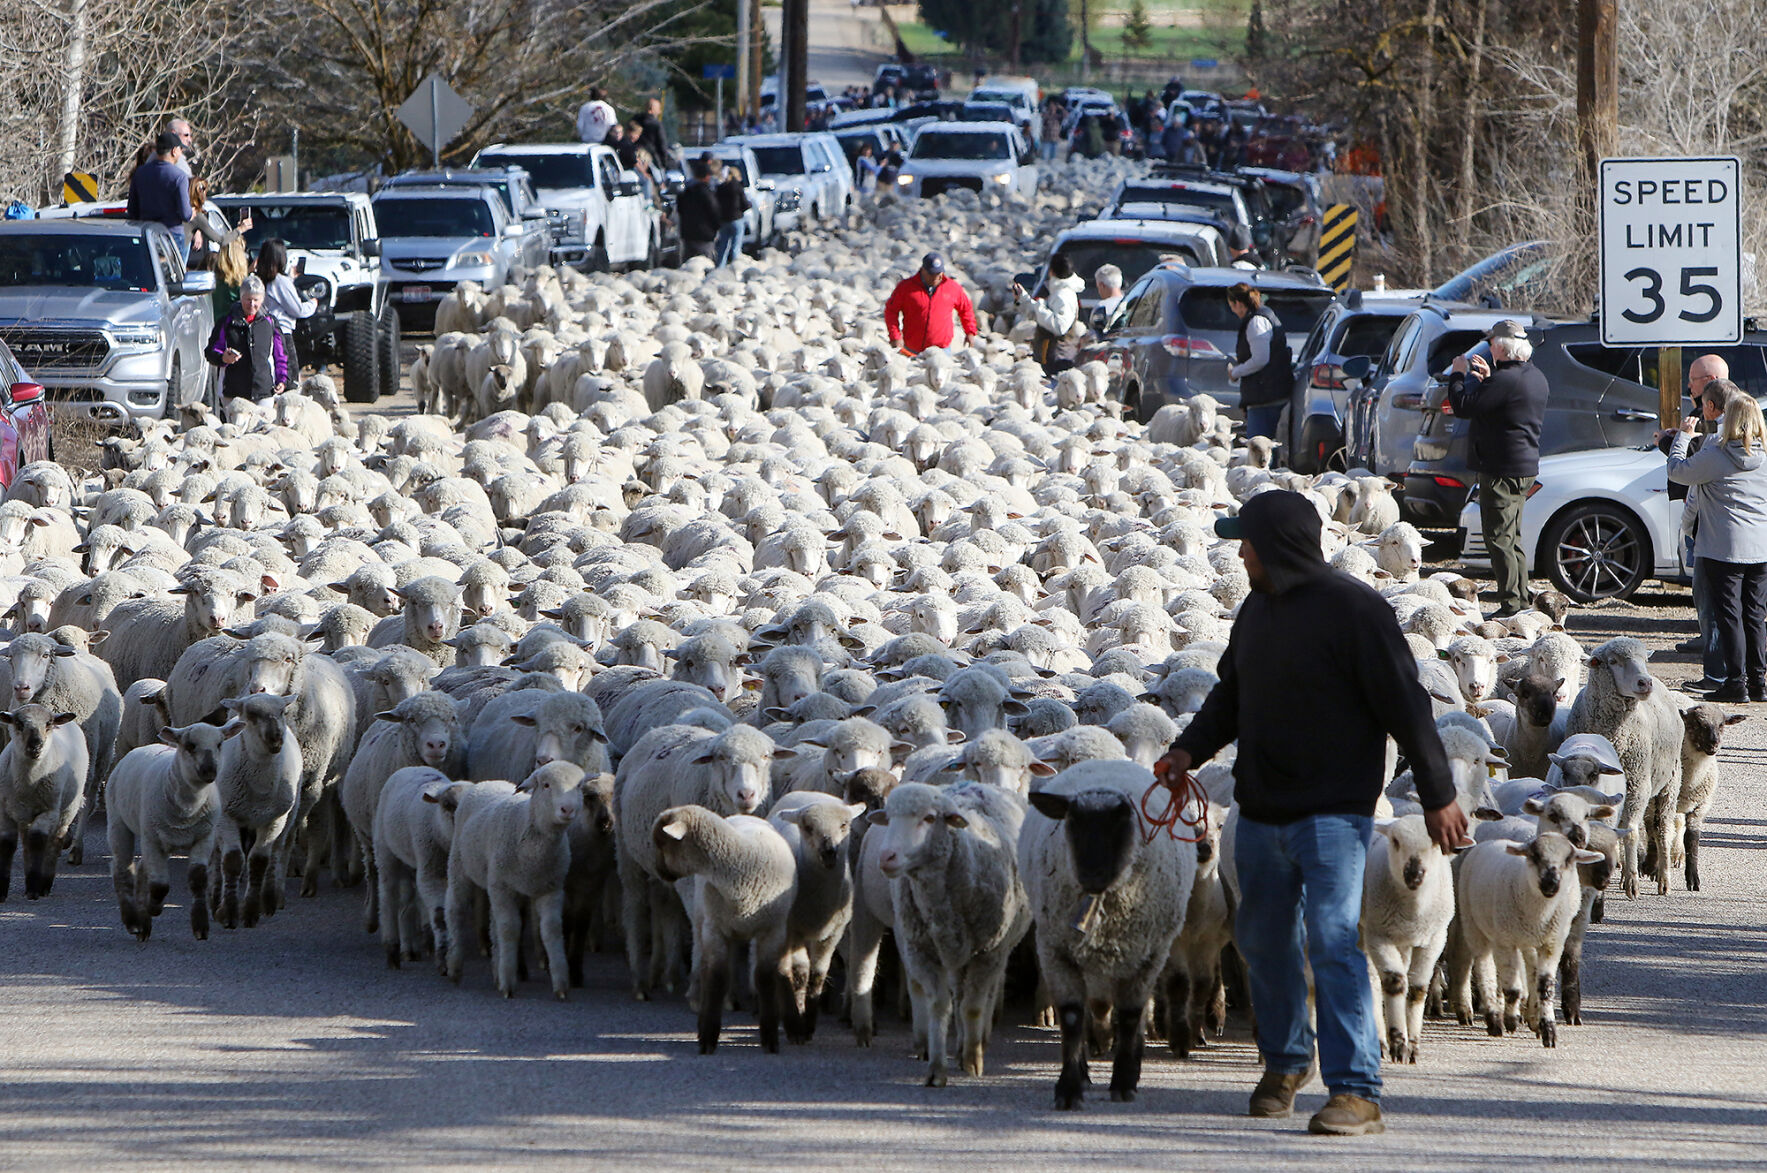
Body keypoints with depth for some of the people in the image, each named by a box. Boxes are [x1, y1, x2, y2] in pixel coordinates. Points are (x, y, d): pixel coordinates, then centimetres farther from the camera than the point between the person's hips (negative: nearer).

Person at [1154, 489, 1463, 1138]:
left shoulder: (1354, 609, -13)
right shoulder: (1257, 610, 12)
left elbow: (1406, 706, -13)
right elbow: (1232, 694, 22)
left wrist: (1438, 795, -12)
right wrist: (1191, 748, 5)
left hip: (1333, 812, -8)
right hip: (1262, 811, 8)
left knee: (1333, 941, -15)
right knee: (1263, 939, 16)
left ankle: (1356, 1090, -16)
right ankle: (1285, 1061, 36)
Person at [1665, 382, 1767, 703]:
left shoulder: (1714, 456, -13)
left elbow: (1677, 471, -2)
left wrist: (1683, 436, 13)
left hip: (1724, 550, -5)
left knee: (1728, 615, 0)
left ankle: (1736, 683, -2)